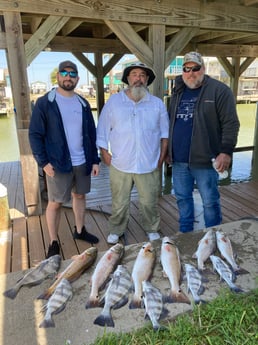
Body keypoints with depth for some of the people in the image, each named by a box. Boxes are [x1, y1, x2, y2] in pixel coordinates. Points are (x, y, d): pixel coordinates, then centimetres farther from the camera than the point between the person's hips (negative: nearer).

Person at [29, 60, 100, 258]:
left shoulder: (83, 103, 7)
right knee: (55, 203, 5)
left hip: (82, 162, 5)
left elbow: (92, 133, 10)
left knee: (80, 196, 17)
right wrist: (43, 162, -15)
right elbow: (35, 135, -7)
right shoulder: (45, 103, -6)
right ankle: (53, 243, 21)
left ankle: (80, 231, 36)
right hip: (57, 163, -4)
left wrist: (95, 159, 5)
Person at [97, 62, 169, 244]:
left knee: (149, 202, 13)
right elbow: (102, 131, 4)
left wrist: (161, 157, 2)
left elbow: (165, 133, 8)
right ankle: (116, 231, 33)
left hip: (149, 165, 1)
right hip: (119, 165, 0)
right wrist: (105, 154, -2)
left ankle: (152, 230, 35)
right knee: (120, 203, 12)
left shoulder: (157, 104, 5)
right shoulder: (113, 101, 2)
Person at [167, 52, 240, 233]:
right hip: (179, 160, 6)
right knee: (183, 198, 16)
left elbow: (231, 123, -10)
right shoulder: (178, 92, 13)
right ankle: (185, 233, 33)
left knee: (210, 201, 6)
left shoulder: (219, 90, -5)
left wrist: (226, 151, -16)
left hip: (204, 160, -5)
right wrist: (168, 150, 17)